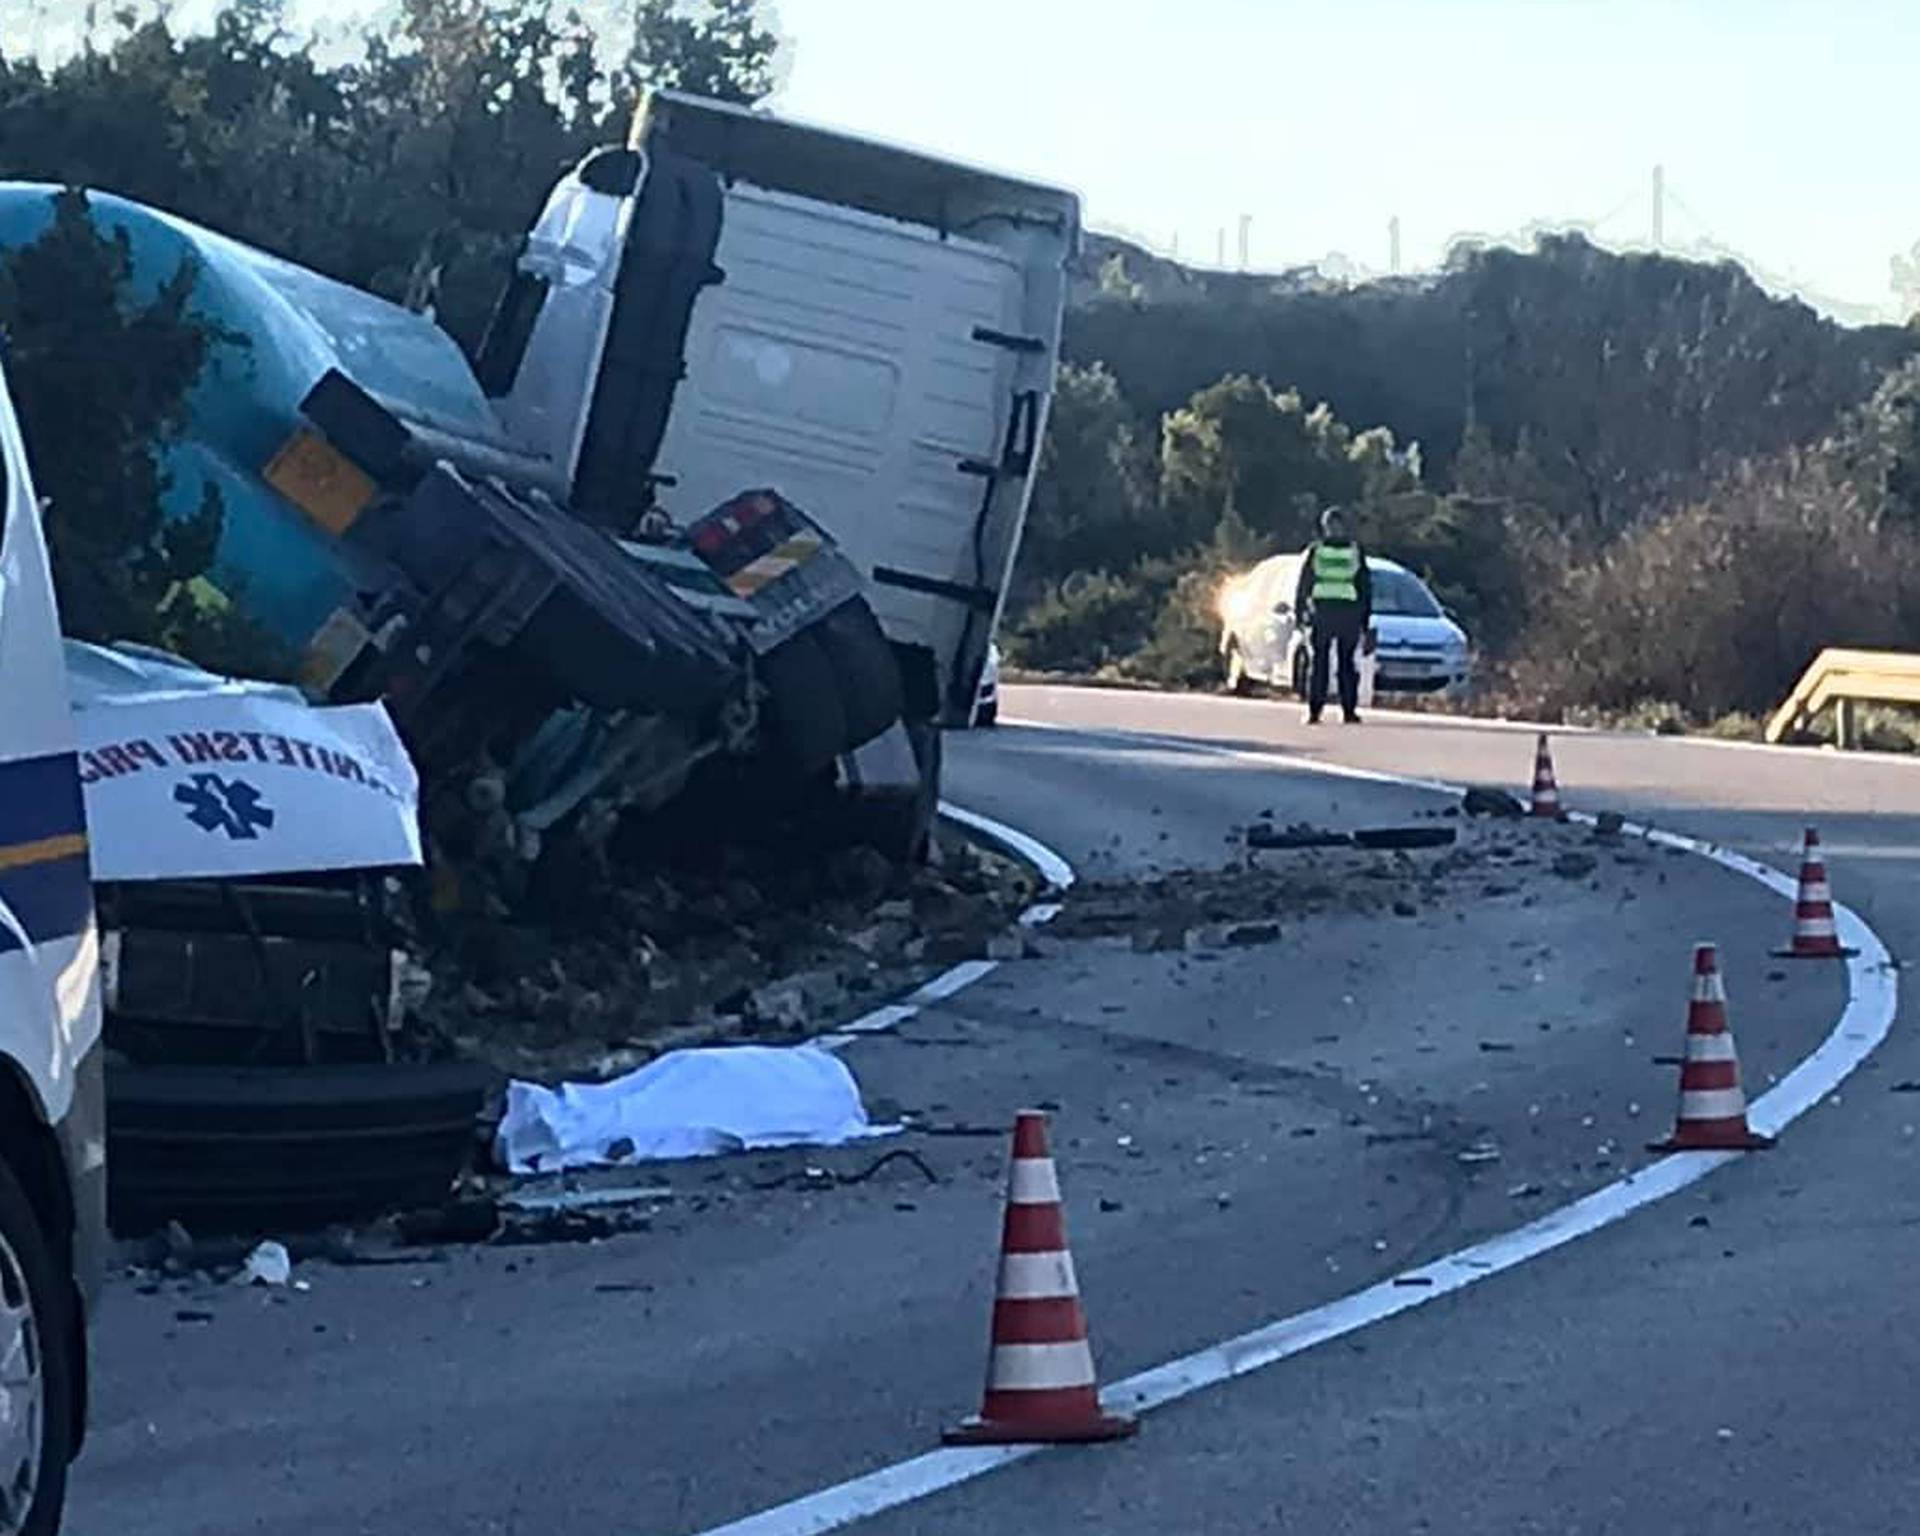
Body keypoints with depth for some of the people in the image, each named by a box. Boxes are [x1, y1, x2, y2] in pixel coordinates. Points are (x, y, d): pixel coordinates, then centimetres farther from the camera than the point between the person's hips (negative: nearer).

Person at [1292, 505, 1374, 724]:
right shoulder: (1356, 552, 5)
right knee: (1347, 662, 4)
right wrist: (1366, 618, 14)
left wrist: (1299, 610, 10)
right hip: (1350, 613, 0)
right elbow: (1366, 586, 8)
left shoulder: (1315, 550, 2)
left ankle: (1314, 710, -3)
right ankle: (1349, 710, 0)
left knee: (1319, 661, 3)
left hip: (1321, 613, 0)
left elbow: (1303, 584, 4)